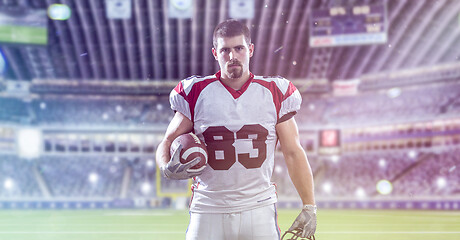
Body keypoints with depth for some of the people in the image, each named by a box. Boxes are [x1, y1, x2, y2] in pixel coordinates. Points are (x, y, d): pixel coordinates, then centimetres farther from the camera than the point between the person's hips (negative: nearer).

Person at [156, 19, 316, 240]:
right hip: (208, 211, 0)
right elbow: (167, 142, 9)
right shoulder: (196, 93, 1)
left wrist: (309, 207, 4)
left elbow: (293, 153, 7)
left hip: (258, 211, 0)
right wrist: (167, 168, -14)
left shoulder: (274, 93, 3)